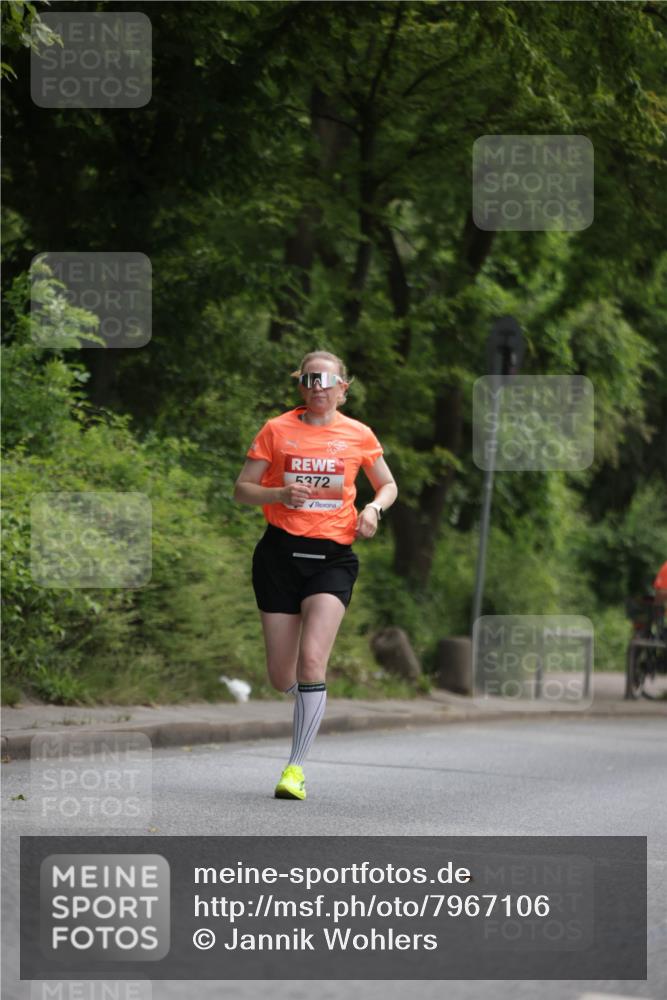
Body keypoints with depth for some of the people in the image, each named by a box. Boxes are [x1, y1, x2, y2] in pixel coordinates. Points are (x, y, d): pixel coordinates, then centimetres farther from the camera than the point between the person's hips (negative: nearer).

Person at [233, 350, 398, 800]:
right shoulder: (277, 430, 3)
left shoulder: (359, 435, 4)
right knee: (282, 678, 2)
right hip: (280, 552, 1)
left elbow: (388, 485, 18)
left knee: (312, 658, -19)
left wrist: (374, 508, -3)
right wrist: (280, 493, -14)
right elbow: (242, 489, 6)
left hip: (333, 556, -1)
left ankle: (296, 767, -10)